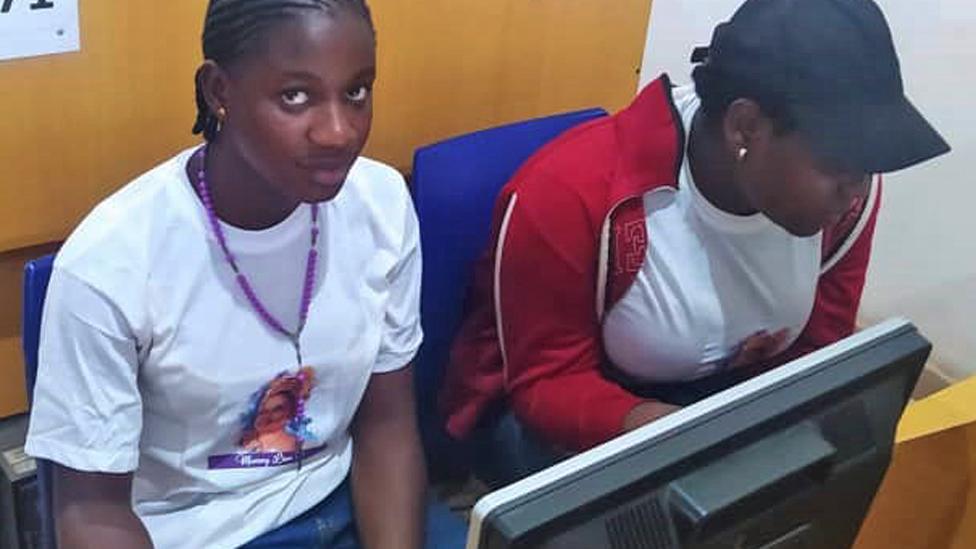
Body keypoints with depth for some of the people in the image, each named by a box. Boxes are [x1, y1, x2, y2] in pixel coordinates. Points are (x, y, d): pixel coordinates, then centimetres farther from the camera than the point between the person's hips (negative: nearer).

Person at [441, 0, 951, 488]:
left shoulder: (843, 196, -15)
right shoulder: (569, 193, -31)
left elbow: (818, 354, -3)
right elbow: (548, 383, -25)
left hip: (728, 391, 5)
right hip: (564, 401, -4)